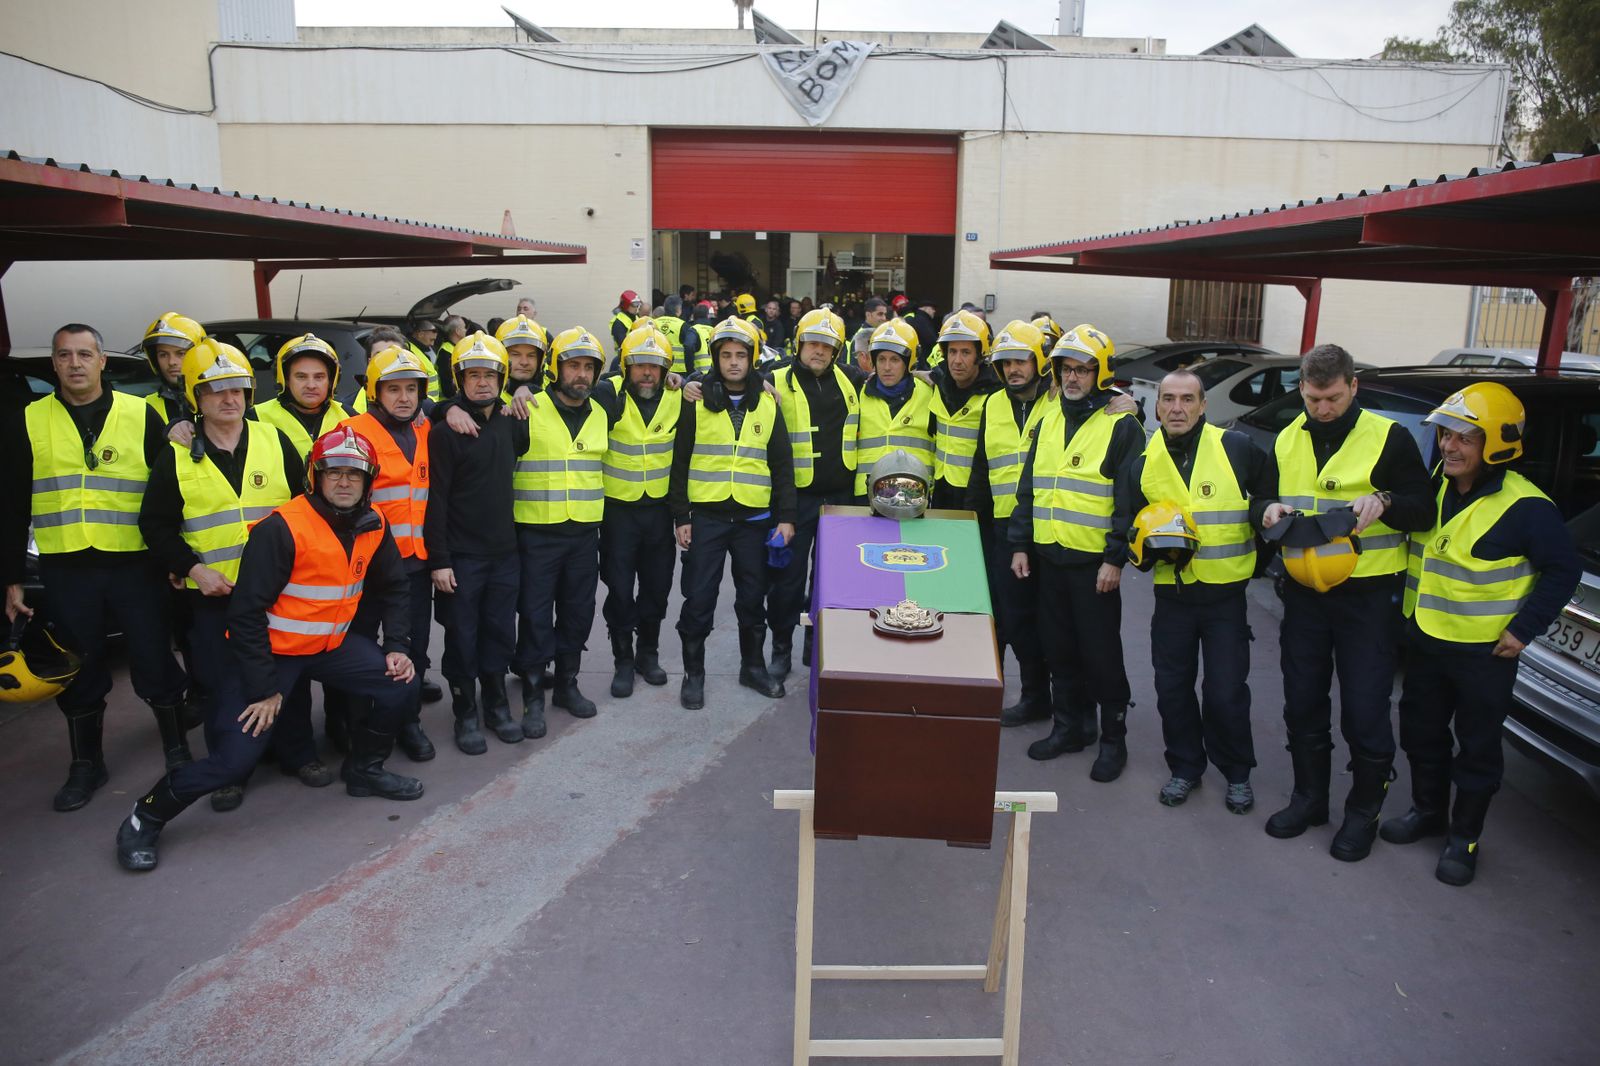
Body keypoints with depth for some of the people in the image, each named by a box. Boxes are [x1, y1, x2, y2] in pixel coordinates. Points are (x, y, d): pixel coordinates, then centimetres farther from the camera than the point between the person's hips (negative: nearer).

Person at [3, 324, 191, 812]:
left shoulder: (141, 415, 2)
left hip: (136, 565, -2)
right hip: (66, 569, 2)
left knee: (154, 663, 4)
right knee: (79, 672, 11)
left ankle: (177, 750, 22)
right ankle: (86, 764, 27)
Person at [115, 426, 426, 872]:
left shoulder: (373, 527, -2)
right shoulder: (282, 528, -22)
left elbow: (393, 588, 14)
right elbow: (247, 611, -21)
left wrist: (396, 647, 2)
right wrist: (263, 688, -18)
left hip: (332, 644, 6)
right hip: (272, 650, -6)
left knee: (400, 685, -7)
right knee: (234, 759, -10)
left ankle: (364, 770, 19)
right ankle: (145, 818, 16)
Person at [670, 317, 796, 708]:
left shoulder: (768, 405, 6)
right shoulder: (697, 403, 1)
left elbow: (782, 466, 8)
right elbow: (680, 463, 1)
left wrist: (785, 517, 1)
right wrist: (681, 517, -3)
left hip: (754, 518, 2)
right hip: (705, 517, -2)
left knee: (753, 597, 11)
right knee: (699, 598, 2)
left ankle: (753, 666, 27)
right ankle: (693, 673, 16)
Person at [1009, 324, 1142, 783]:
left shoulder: (1121, 426, -7)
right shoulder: (1049, 421, 12)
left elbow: (1129, 499, -10)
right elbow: (1028, 487, 15)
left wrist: (1115, 559, -15)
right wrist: (1020, 544, 10)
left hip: (1094, 562, -6)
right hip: (1048, 556, 6)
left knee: (1101, 654, 2)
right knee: (1059, 649, 14)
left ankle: (1113, 739, 16)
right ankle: (1069, 726, 28)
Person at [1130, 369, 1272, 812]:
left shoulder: (1236, 447, -8)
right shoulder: (1144, 462, 3)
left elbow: (1267, 495, 6)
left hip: (1225, 593, -3)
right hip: (1171, 594, 3)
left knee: (1226, 691, 1)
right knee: (1172, 688, 10)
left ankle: (1237, 774, 25)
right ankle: (1185, 768, 30)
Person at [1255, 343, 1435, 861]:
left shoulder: (1387, 436, -6)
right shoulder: (1287, 441, 8)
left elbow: (1424, 509, -4)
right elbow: (1268, 500, 17)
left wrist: (1383, 501, -24)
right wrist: (1272, 509, -6)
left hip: (1368, 596, -4)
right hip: (1304, 593, 5)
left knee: (1366, 712, 1)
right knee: (1303, 705, 13)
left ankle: (1364, 812, 20)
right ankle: (1309, 798, 30)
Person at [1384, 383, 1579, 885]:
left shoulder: (1525, 507, -19)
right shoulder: (1434, 487, -1)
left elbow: (1563, 570, -13)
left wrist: (1524, 629, -15)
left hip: (1485, 650, -6)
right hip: (1424, 636, 6)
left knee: (1477, 748, 8)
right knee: (1422, 731, 18)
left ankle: (1464, 836, 23)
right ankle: (1427, 810, 37)